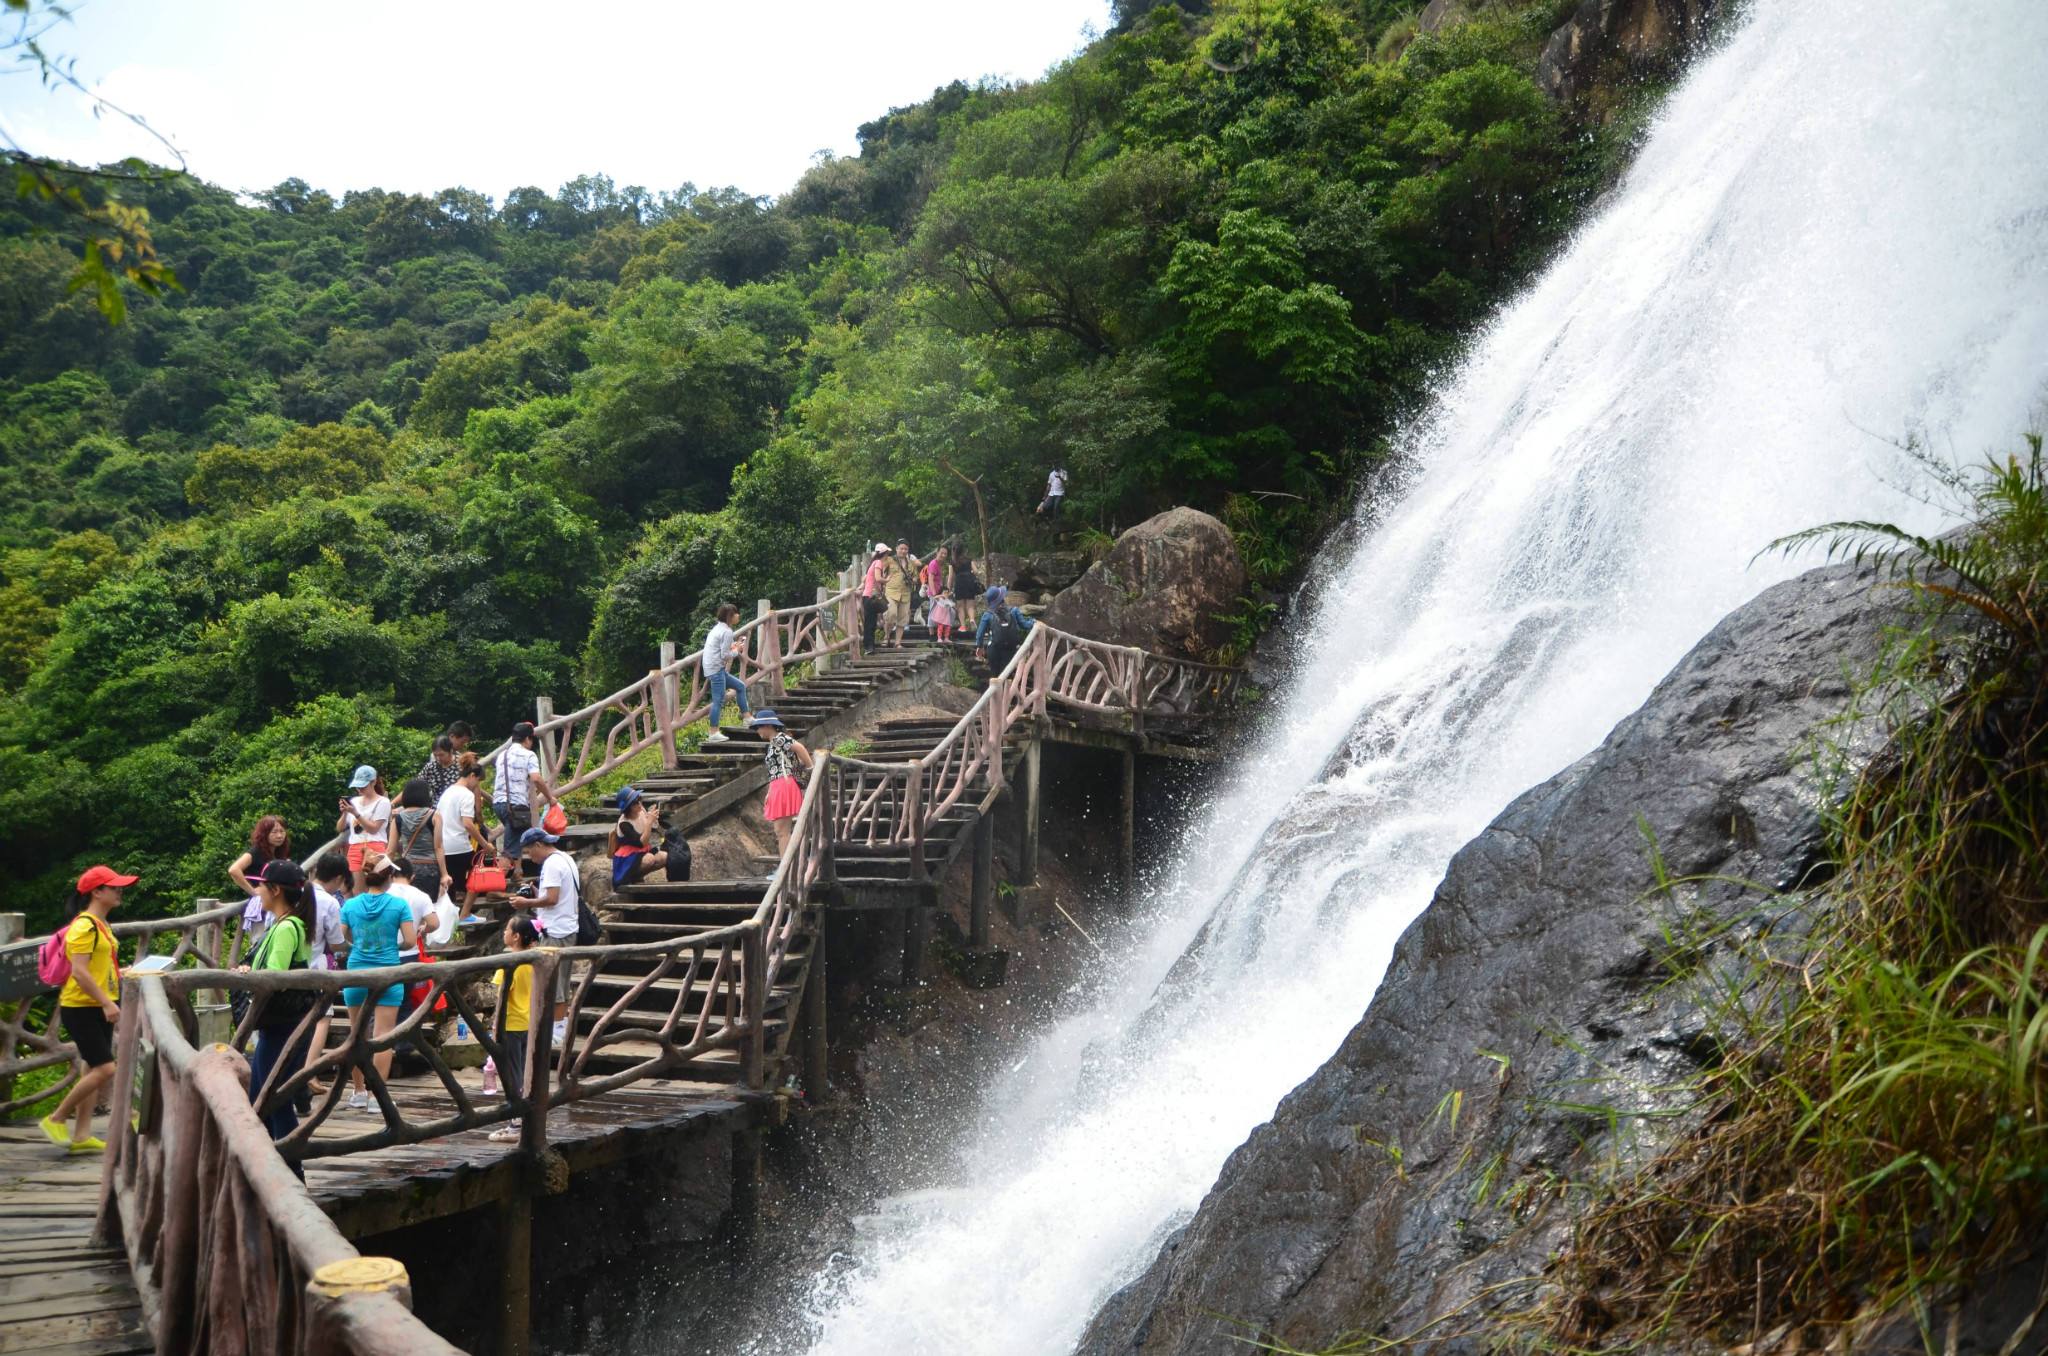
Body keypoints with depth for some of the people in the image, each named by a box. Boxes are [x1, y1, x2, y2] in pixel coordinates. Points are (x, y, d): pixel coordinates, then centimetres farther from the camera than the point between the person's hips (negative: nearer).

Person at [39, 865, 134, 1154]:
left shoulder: (101, 925, 14)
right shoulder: (85, 926, -16)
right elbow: (79, 971, -23)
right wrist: (107, 1002, -26)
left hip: (98, 1008, 10)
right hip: (81, 1008, -10)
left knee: (94, 1070, 9)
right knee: (105, 1069, -12)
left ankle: (81, 1135, 13)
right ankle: (56, 1119, 3)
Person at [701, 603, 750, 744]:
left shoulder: (718, 628, 16)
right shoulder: (727, 631, -14)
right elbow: (725, 656, -16)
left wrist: (732, 647, 10)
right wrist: (737, 650, 0)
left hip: (713, 668, 10)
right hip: (716, 669, -10)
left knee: (740, 686, 17)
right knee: (719, 700, -10)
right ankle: (713, 734, -9)